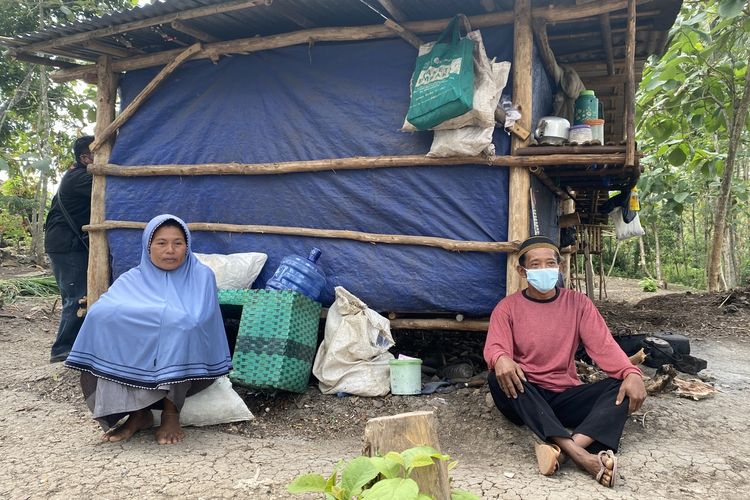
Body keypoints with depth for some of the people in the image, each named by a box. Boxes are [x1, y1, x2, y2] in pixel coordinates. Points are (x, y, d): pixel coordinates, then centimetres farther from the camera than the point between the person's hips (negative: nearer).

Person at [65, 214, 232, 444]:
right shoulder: (131, 280, 8)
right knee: (103, 317, -21)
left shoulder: (202, 276, 1)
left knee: (179, 325, -33)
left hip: (187, 369, -2)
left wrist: (142, 312, -14)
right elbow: (98, 311, -10)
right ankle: (138, 414, -13)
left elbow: (194, 320, -17)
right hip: (136, 368, 3)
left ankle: (171, 414, -17)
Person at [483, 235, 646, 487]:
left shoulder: (578, 303, 5)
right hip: (524, 398, -2)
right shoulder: (507, 307, -1)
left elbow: (603, 344, -5)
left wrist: (631, 372, -25)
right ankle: (581, 455, -44)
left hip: (565, 396, 2)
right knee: (500, 376, -35)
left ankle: (561, 449, -42)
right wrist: (501, 359, -41)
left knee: (622, 386, -21)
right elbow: (495, 347, -15)